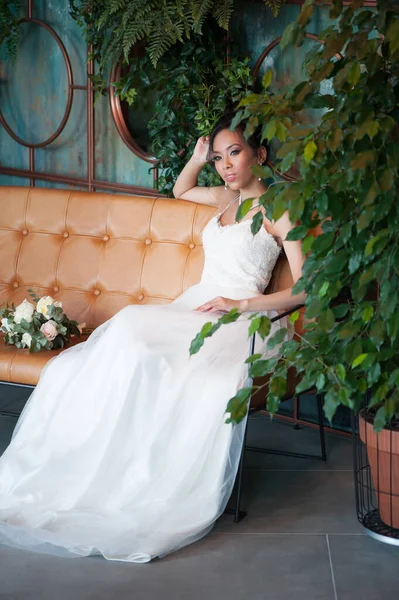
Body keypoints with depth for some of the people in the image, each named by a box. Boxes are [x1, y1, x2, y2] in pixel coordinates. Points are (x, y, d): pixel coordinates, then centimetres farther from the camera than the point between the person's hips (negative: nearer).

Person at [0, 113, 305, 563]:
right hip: (193, 307, 7)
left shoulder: (281, 210, 1)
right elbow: (181, 190, 44)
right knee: (128, 337, -25)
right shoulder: (228, 198, 23)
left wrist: (239, 304, -13)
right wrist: (199, 154, 25)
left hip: (239, 320, -7)